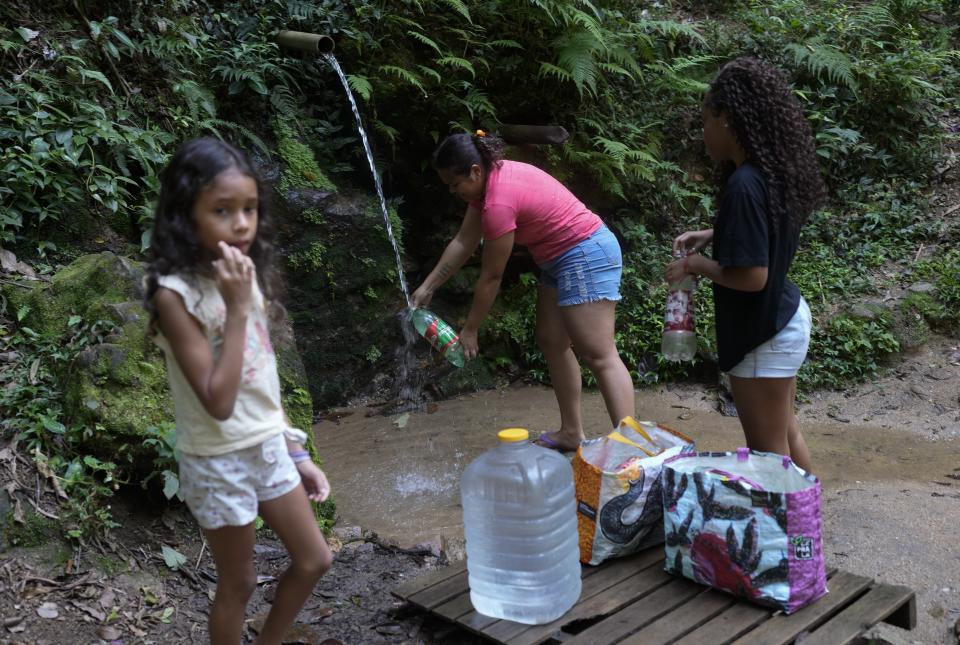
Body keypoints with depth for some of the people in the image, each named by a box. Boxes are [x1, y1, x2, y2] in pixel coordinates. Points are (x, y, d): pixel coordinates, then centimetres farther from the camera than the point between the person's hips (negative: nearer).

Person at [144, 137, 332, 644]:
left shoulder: (248, 276, 0)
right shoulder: (176, 294, -21)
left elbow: (264, 379, 8)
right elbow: (218, 402, -27)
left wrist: (297, 453, 10)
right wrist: (237, 310, -28)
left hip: (269, 446, 7)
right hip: (219, 460, -7)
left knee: (314, 561, 16)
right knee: (238, 584, 10)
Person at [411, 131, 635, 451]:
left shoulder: (499, 200, -25)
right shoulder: (491, 179, 4)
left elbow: (491, 276, -17)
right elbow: (463, 242, 11)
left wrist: (469, 330, -6)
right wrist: (427, 287, 11)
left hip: (585, 256, -11)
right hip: (562, 257, 11)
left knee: (599, 355, -12)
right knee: (551, 341, 14)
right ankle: (572, 433, 20)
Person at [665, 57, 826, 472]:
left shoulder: (744, 185, -26)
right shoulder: (772, 171, 3)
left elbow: (751, 276, -27)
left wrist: (696, 264, -13)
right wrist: (712, 235, 10)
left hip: (763, 334, -10)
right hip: (785, 319, 10)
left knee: (768, 451, 5)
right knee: (785, 433, 24)